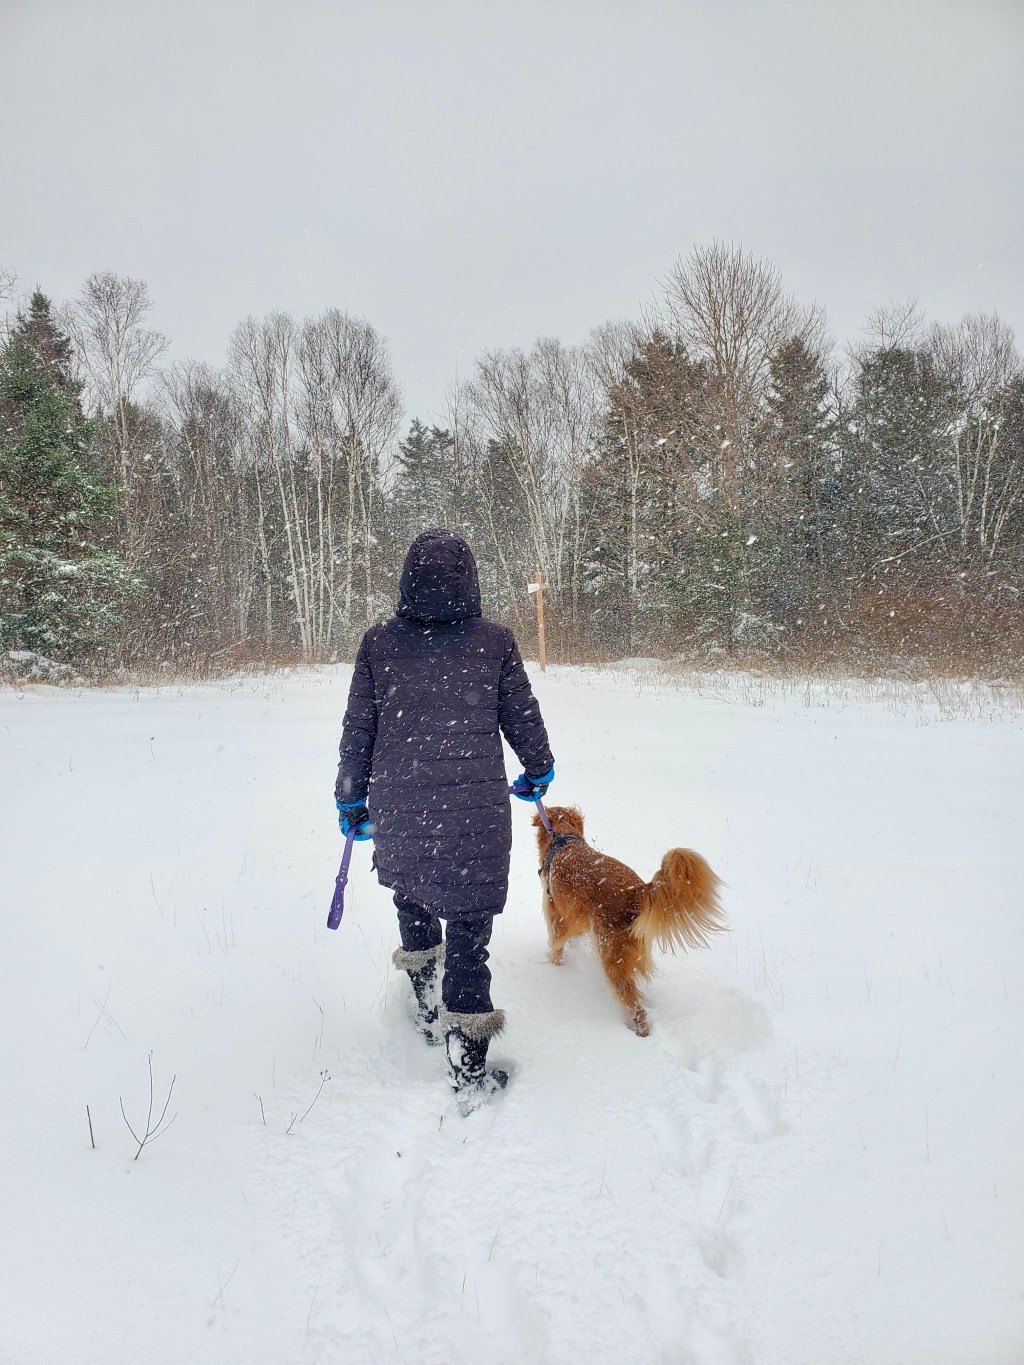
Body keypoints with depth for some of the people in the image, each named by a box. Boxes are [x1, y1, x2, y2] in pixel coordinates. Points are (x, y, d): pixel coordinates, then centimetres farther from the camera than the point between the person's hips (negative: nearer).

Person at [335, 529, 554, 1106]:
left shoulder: (379, 643, -3)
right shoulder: (495, 641, -6)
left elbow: (357, 732, 3)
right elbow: (524, 718, 3)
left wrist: (351, 801, 15)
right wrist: (538, 772, 22)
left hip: (398, 808, 2)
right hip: (476, 812, -2)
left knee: (412, 897, 28)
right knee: (468, 928, 4)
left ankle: (427, 1008, 43)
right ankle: (470, 1072, 10)